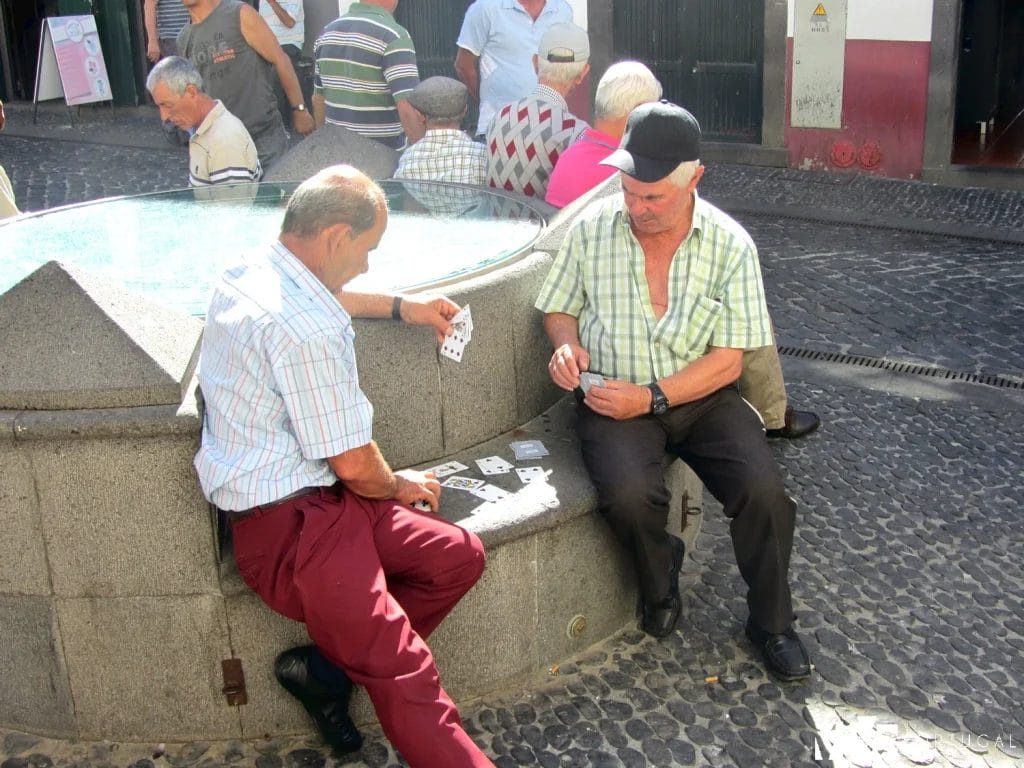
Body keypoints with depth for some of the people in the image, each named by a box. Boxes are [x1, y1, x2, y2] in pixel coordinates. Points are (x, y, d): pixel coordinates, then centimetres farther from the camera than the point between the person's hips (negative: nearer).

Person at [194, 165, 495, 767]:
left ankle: (325, 666, 6)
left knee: (460, 556, 3)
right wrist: (399, 486, 8)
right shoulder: (307, 330, -23)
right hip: (289, 524, -10)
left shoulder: (253, 270, 7)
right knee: (407, 675, -17)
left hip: (314, 496, 10)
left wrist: (404, 307, 29)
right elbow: (354, 463, -14)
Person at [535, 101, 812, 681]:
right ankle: (661, 581, 8)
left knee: (763, 490, -22)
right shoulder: (591, 230, -3)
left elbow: (727, 361, -7)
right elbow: (560, 309, 13)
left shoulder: (731, 245, -6)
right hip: (615, 400, 0)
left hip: (703, 396, 0)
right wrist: (567, 344, -11)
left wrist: (652, 397, -19)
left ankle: (772, 622, 6)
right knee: (630, 495, -29)